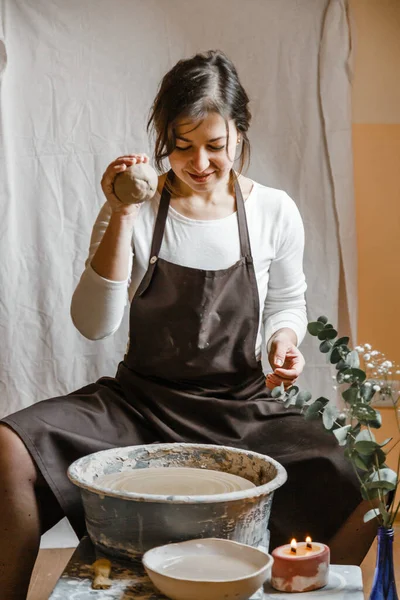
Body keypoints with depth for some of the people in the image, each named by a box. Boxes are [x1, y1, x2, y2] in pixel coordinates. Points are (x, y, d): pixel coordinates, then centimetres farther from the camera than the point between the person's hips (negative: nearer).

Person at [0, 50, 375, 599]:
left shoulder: (274, 212, 1)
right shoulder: (135, 211, -3)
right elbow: (94, 324, -10)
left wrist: (284, 339, -7)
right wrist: (120, 218, -18)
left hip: (243, 408, 1)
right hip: (139, 402, 0)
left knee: (356, 493, -24)